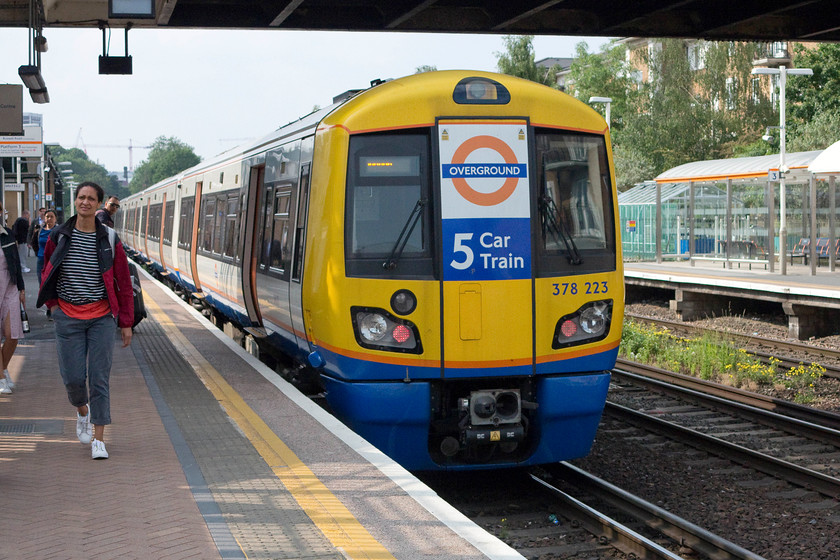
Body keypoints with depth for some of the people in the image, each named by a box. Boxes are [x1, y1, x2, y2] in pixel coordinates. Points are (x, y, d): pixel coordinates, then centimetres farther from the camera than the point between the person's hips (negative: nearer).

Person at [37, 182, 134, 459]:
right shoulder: (58, 236, 2)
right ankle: (82, 412, 32)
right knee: (73, 377, -1)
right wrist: (53, 303, 9)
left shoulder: (109, 240, -1)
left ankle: (98, 440, 1)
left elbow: (123, 283, 4)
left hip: (101, 317, -1)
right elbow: (47, 272, 18)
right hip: (68, 316, 1)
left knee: (99, 378, -4)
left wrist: (126, 323, 3)